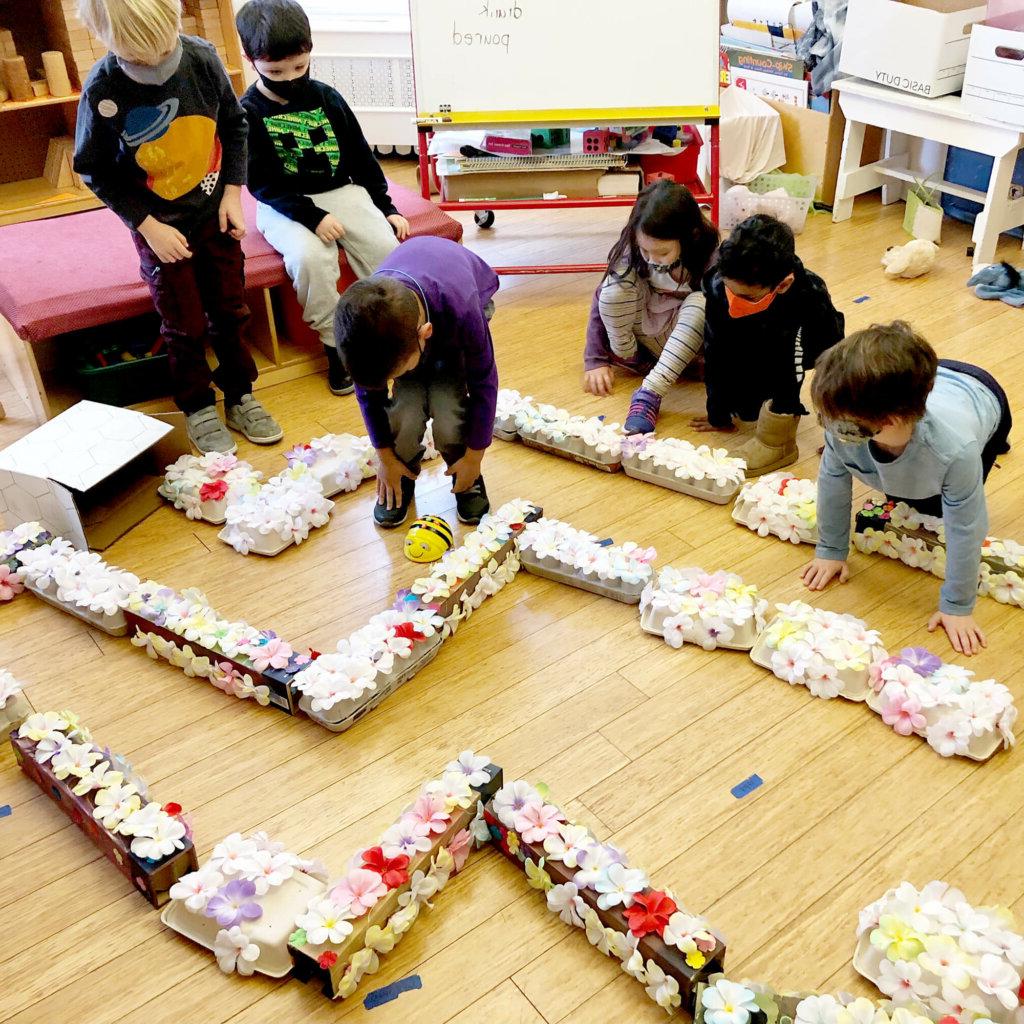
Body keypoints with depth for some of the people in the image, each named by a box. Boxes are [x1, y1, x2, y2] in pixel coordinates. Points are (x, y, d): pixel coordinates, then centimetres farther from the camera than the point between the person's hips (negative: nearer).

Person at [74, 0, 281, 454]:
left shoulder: (202, 58, -16)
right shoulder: (102, 92, -22)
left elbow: (235, 125, 1)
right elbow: (94, 171, -10)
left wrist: (232, 192, -5)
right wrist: (147, 226, -14)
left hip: (216, 213, 2)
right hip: (160, 227, -2)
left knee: (230, 311, 11)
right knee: (185, 326, 6)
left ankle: (240, 396, 30)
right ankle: (198, 408, 26)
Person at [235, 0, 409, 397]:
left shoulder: (326, 97, 3)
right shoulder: (248, 112, -8)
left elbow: (361, 157, 10)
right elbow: (262, 182, -13)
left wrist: (386, 207, 5)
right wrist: (311, 216, -25)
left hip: (342, 192, 4)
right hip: (284, 205, -3)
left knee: (387, 248, -21)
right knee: (309, 256, -34)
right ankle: (334, 343, -16)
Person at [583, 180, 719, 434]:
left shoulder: (711, 255, -25)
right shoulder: (633, 248, -20)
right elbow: (604, 299, -14)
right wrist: (595, 360, -16)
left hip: (691, 337, -1)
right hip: (647, 331, 1)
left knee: (702, 302, -35)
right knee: (615, 288, -27)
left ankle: (649, 394, -38)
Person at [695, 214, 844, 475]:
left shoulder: (811, 298, -39)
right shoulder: (718, 285, -31)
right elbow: (714, 351, -16)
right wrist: (719, 413, -6)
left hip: (800, 348, -3)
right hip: (754, 350, 3)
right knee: (746, 409, -21)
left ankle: (778, 440, -27)